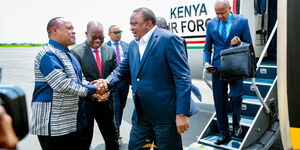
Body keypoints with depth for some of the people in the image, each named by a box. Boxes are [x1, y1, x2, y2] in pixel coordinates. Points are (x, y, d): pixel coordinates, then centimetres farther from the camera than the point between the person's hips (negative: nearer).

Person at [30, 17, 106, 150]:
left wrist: (93, 91, 1)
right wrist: (90, 89, -15)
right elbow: (61, 84, -26)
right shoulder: (48, 54, -16)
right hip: (52, 123, -9)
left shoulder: (68, 54, 14)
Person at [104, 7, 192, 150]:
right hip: (140, 114, 7)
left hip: (165, 113, -7)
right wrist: (108, 81, -1)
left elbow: (183, 77, -17)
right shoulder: (133, 45, 11)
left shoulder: (169, 39, -12)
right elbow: (123, 68, 21)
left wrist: (182, 113, -20)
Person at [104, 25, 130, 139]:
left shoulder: (126, 46, 8)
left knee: (121, 106, 15)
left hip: (125, 80, 4)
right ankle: (116, 130, 14)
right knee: (115, 107, 1)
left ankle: (117, 127, 31)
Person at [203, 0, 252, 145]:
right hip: (217, 68, 2)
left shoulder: (242, 21, 1)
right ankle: (224, 134, 21)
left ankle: (236, 124, 20)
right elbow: (207, 47, 10)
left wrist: (238, 43, -18)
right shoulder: (211, 24, 7)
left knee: (235, 96, -12)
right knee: (219, 103, 5)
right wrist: (207, 63, -6)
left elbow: (248, 44, 4)